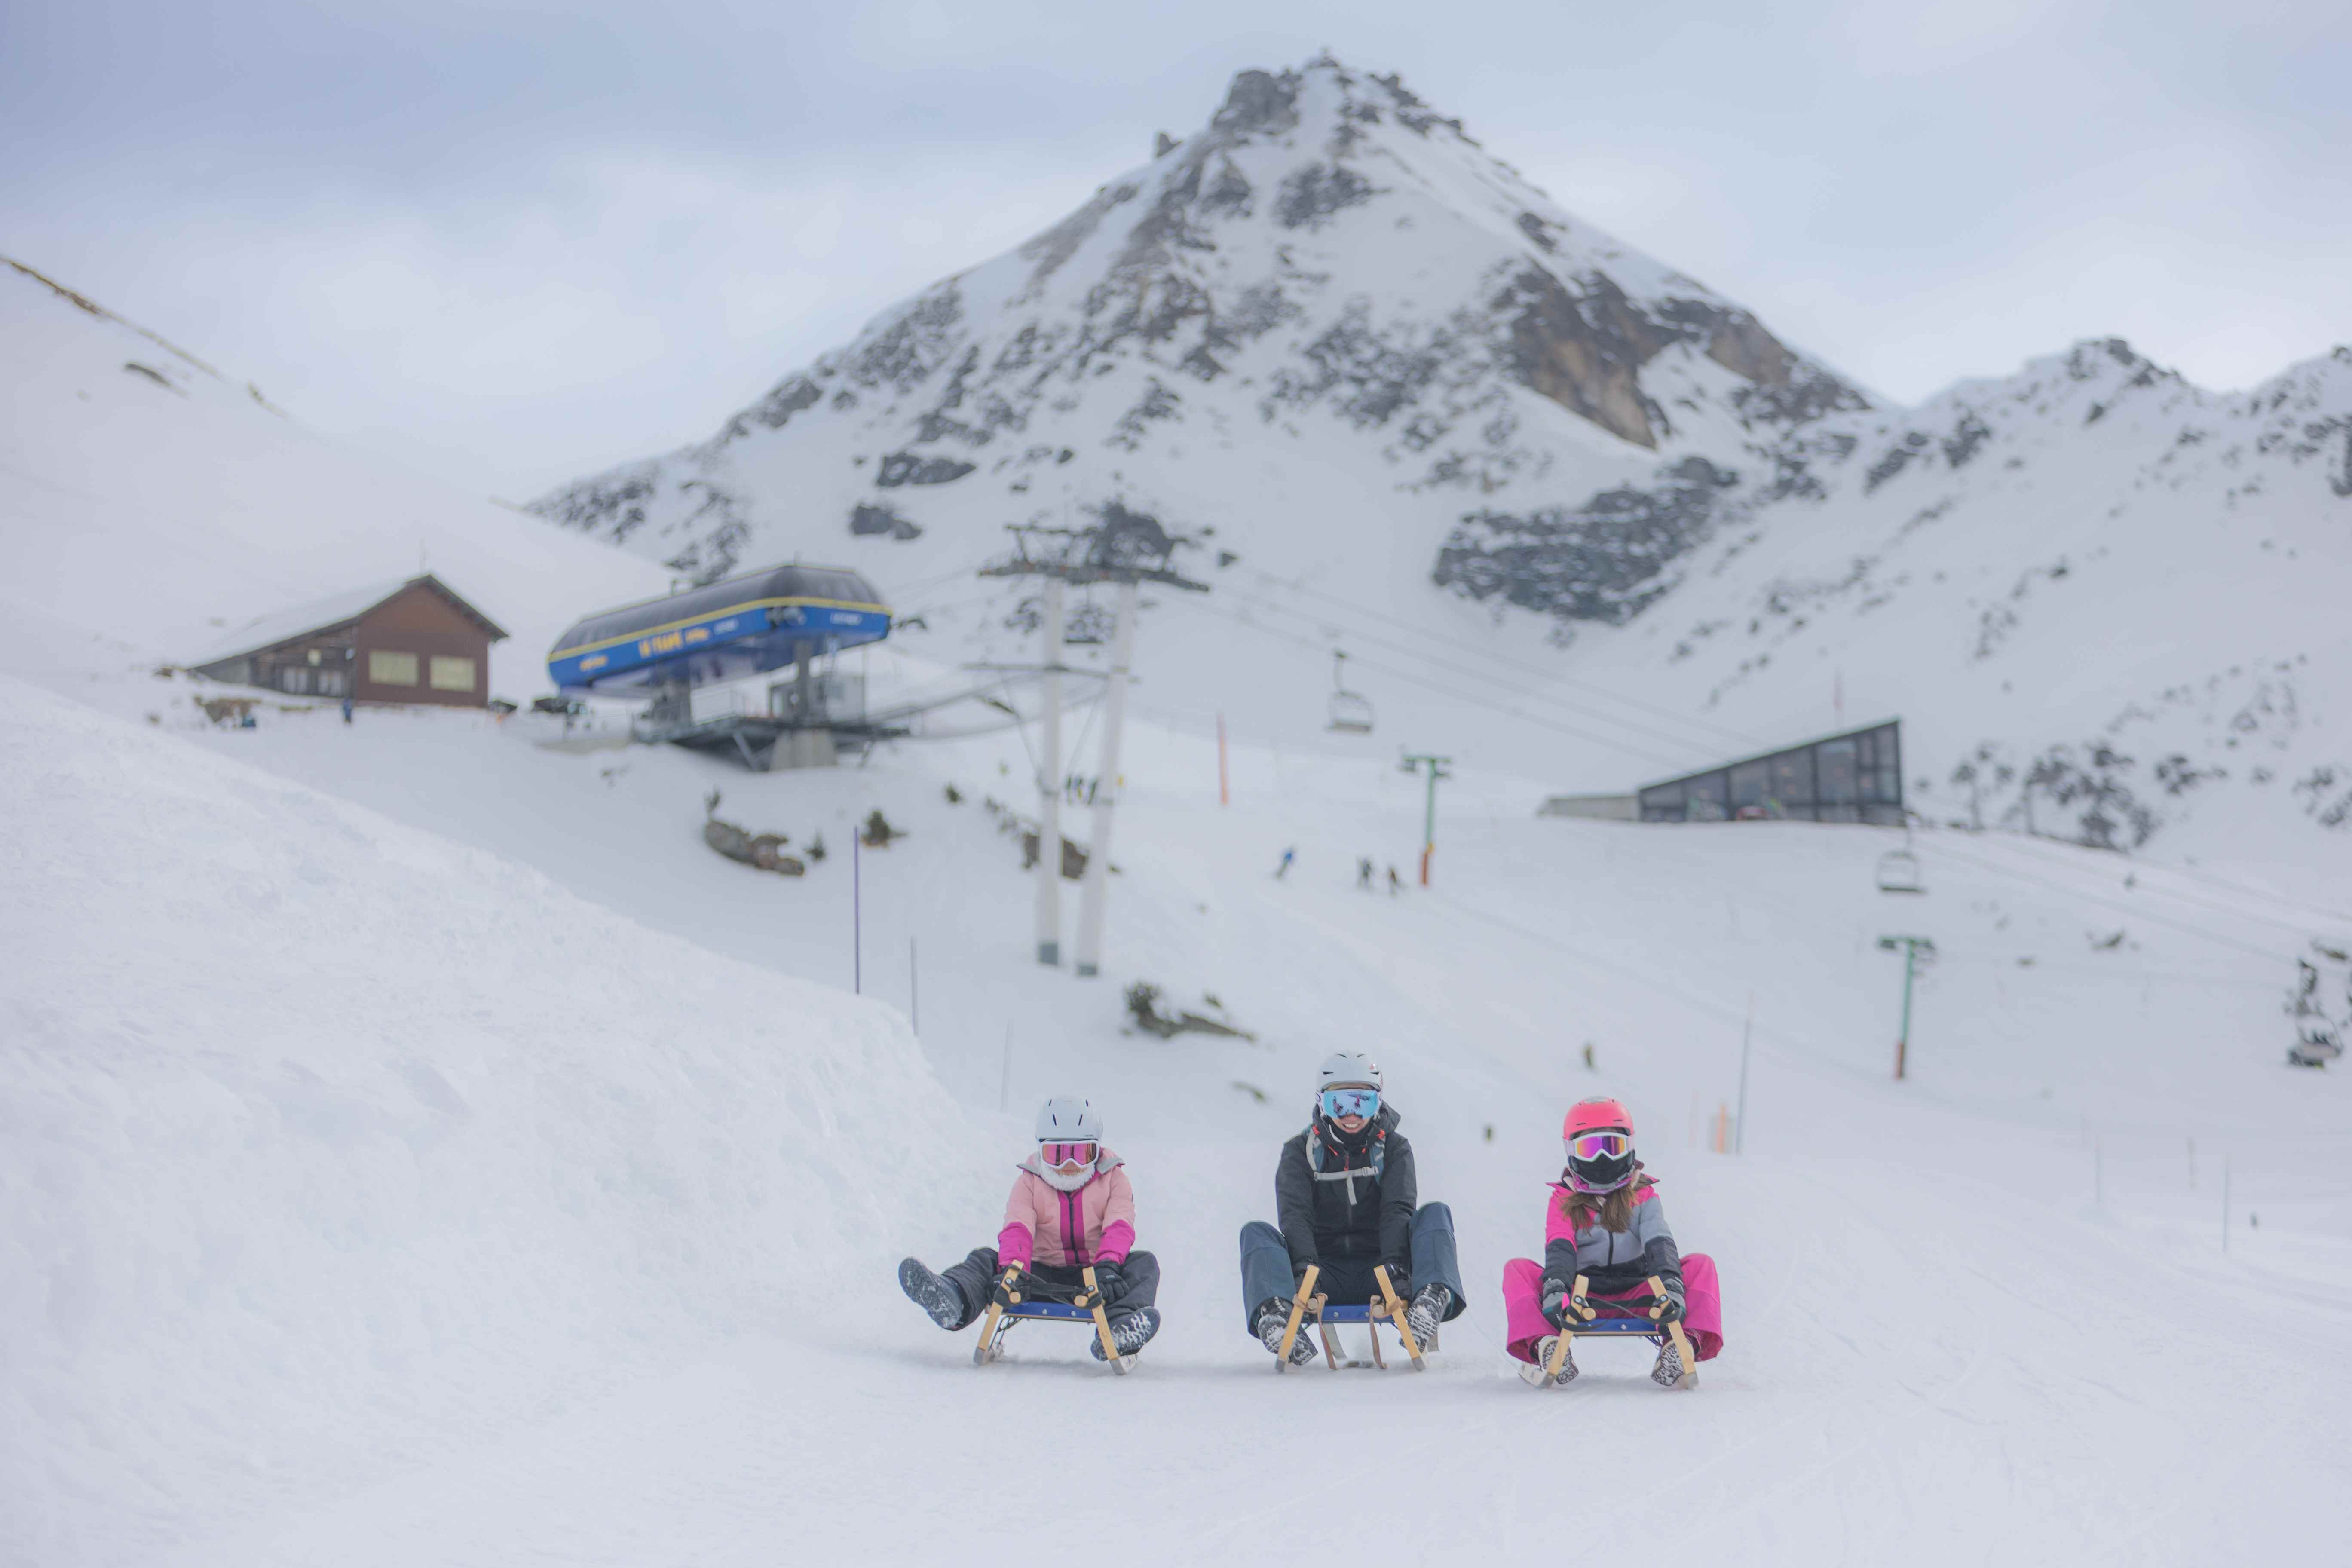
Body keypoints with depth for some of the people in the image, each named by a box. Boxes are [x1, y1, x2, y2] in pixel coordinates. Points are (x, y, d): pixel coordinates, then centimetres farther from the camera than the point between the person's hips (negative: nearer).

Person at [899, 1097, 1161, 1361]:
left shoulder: (1113, 1179, 3)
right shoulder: (1029, 1183, 5)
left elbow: (1120, 1227, -15)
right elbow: (1017, 1229, -12)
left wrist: (1108, 1266, -37)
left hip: (1093, 1280, -1)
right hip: (1045, 1275, 1)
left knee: (1144, 1263, -28)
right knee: (986, 1258, -18)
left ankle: (1121, 1329, -60)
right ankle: (953, 1302, -53)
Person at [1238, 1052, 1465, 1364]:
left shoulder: (1394, 1149, 9)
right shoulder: (1301, 1152, 7)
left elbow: (1399, 1210, -8)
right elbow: (1295, 1215, -10)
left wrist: (1394, 1265, -29)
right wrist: (1304, 1268, -31)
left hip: (1376, 1272, 0)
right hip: (1324, 1274, 0)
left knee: (1435, 1214, -21)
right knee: (1256, 1233, -24)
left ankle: (1433, 1298, -50)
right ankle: (1274, 1314, -54)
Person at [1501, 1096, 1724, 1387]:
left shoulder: (1643, 1196, 9)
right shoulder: (1564, 1200, 8)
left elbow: (1659, 1244, -9)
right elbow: (1560, 1250, -11)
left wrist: (1672, 1288, -30)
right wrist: (1555, 1291, -34)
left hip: (1635, 1298, 0)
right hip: (1582, 1298, 0)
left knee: (1701, 1265, -20)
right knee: (1518, 1270, -23)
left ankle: (1685, 1345, -42)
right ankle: (1544, 1346, -47)